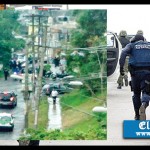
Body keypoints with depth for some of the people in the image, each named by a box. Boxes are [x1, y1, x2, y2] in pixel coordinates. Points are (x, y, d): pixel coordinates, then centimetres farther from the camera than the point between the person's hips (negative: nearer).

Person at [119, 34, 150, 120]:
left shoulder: (132, 45, 14)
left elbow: (124, 52, -7)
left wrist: (121, 66, -15)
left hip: (136, 72, 0)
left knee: (136, 93, 16)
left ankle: (137, 115, 19)